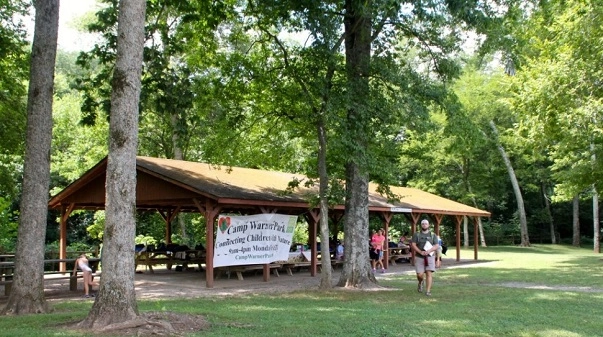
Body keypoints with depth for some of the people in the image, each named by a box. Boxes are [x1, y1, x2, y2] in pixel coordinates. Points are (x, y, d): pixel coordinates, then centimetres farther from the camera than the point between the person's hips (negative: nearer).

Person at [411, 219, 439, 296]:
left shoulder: (433, 235, 8)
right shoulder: (417, 235, 7)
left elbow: (436, 246, 0)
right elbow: (413, 245, -1)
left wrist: (428, 251, -17)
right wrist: (420, 252, -16)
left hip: (430, 257, 0)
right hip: (419, 257, 0)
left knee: (429, 273, -10)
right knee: (420, 274, -6)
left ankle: (428, 291, -7)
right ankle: (421, 282, 29)